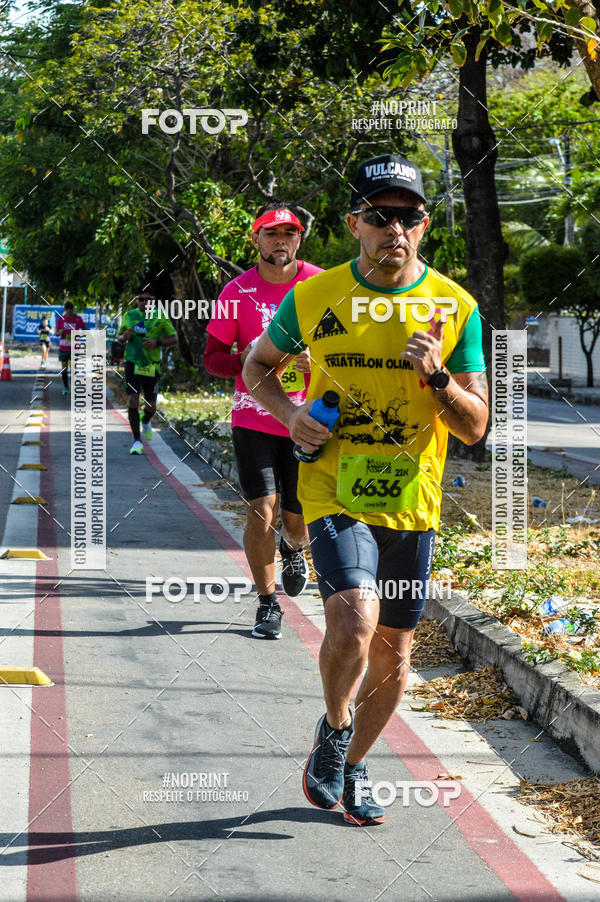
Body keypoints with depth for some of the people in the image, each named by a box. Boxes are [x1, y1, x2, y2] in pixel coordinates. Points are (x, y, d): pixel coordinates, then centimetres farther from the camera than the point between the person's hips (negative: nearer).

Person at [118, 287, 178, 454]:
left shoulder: (160, 317, 2)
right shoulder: (129, 315, 7)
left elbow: (174, 339, 4)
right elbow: (119, 336, 18)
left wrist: (157, 342, -13)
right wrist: (124, 337, -6)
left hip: (152, 365, 0)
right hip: (132, 363, 0)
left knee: (150, 404, 7)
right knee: (132, 400, -13)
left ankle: (146, 422, 45)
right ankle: (137, 441, -8)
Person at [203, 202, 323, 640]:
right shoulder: (238, 291, -2)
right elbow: (213, 357, 4)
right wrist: (246, 360, -17)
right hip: (253, 418, -1)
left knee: (298, 517, 5)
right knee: (261, 510, -11)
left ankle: (294, 548, 44)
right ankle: (268, 605, 4)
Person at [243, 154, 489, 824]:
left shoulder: (455, 307, -2)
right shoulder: (313, 297, -3)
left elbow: (475, 428, 0)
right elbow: (258, 366, 15)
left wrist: (437, 378, -20)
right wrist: (289, 414, -5)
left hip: (412, 502, 2)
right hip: (334, 493, -2)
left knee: (393, 655, 11)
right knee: (354, 621, -25)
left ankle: (352, 769, 35)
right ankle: (333, 728, 4)